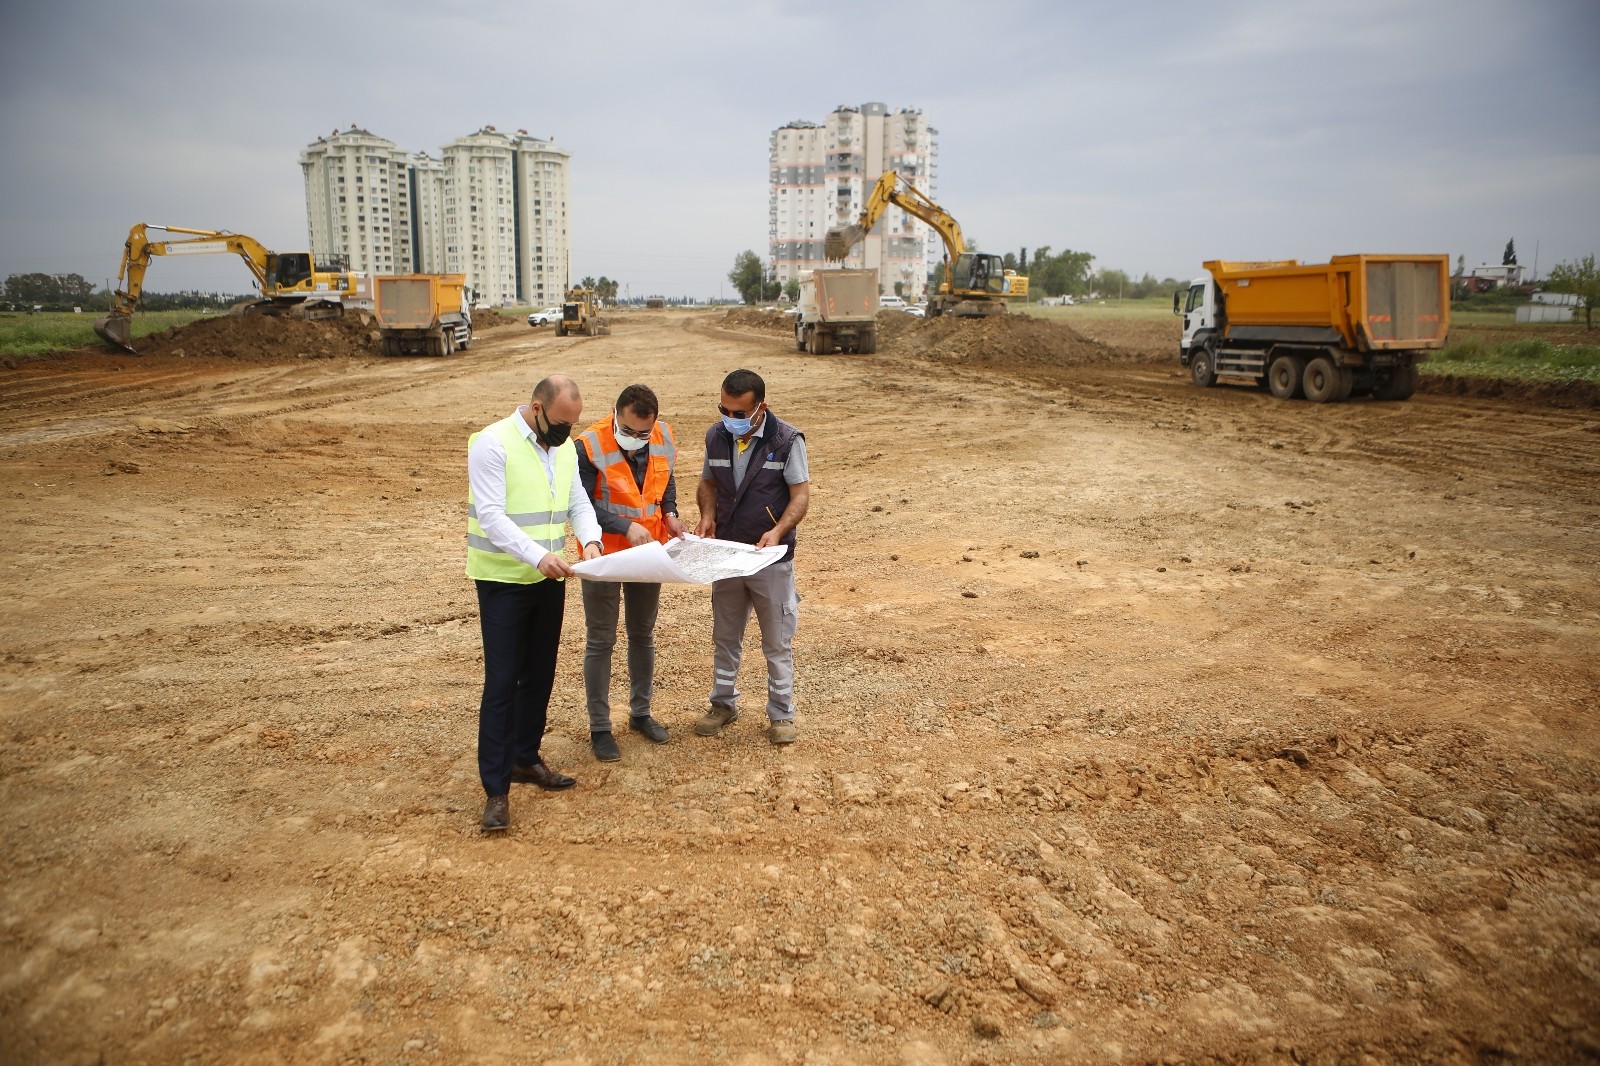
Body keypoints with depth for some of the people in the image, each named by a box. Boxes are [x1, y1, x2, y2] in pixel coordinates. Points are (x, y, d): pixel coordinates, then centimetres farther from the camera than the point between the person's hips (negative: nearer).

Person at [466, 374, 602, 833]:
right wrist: (537, 555, -34)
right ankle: (496, 789, 2)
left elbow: (579, 502, 6)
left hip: (548, 581, 7)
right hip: (503, 581, -7)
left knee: (539, 675, 15)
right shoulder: (493, 443, -16)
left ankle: (525, 757, 32)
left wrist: (591, 540, -15)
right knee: (502, 682, -5)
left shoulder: (565, 447, 7)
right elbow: (490, 516, -22)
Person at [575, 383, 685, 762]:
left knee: (643, 635, 17)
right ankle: (599, 727, 16)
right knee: (601, 641, 3)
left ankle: (641, 713, 33)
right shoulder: (589, 446, -21)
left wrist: (669, 513, -5)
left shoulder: (664, 439, -5)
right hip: (604, 556, -5)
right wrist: (624, 527, -28)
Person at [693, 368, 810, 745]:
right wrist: (707, 516, -8)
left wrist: (778, 531, -28)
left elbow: (801, 494, -13)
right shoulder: (716, 436, 0)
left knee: (778, 642, 7)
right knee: (725, 636, 16)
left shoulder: (787, 440, -13)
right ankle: (723, 704, 32)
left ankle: (781, 713, 20)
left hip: (771, 559, -4)